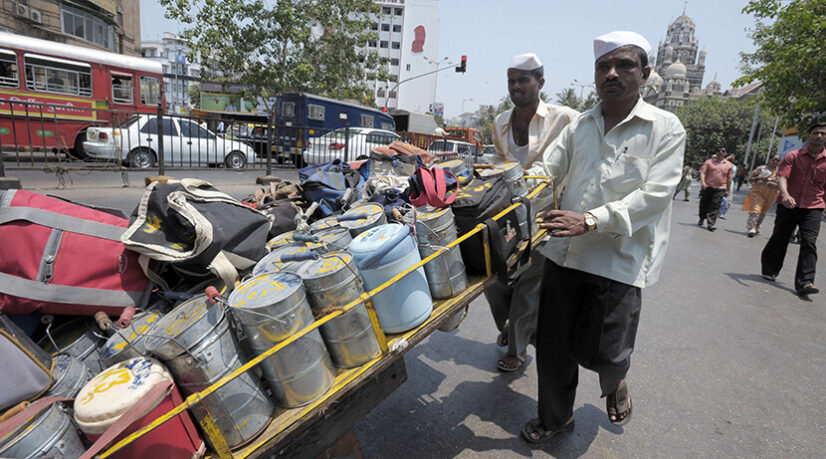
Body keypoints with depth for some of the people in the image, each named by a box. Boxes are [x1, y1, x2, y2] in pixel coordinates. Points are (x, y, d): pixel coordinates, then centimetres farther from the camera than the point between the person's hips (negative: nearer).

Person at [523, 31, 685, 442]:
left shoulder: (665, 128, -1)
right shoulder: (579, 126, 11)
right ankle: (555, 418, 34)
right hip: (565, 253, 4)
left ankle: (615, 382, 41)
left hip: (620, 259, -3)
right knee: (552, 345, 9)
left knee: (601, 352, 2)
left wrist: (591, 220, -25)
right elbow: (545, 170, 9)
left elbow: (655, 193, -12)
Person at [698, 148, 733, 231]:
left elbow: (729, 179, 13)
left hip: (720, 189, 0)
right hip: (707, 187, 0)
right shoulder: (709, 161, 5)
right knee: (704, 204, 9)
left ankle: (711, 223, -10)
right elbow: (702, 172, -1)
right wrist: (703, 182, -15)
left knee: (715, 206, -9)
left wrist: (727, 190, 13)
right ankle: (701, 219, 30)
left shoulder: (728, 165, 10)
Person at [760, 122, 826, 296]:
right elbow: (782, 177, -13)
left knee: (809, 243, -11)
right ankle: (769, 271, 29)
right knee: (779, 239, 10)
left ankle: (805, 283, -14)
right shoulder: (793, 156, 0)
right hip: (788, 205, -1)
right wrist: (785, 195, -30)